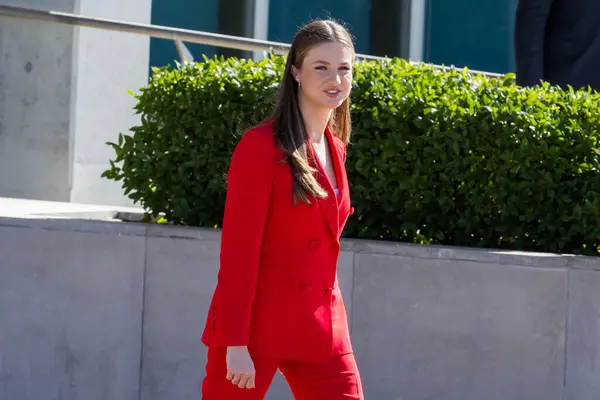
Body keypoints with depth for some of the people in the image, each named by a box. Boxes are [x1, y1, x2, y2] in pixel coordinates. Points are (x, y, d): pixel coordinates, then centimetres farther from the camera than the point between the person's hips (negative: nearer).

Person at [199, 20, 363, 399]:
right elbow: (238, 251, -14)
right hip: (257, 325, -7)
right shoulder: (262, 146, -10)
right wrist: (236, 342, -18)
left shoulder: (334, 148, 12)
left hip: (319, 330, 7)